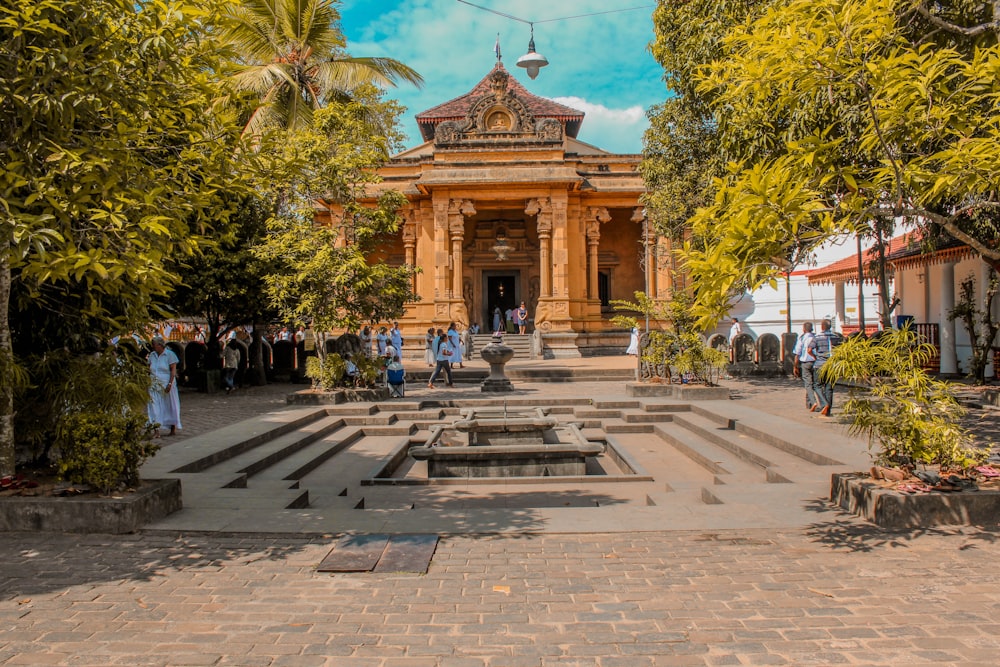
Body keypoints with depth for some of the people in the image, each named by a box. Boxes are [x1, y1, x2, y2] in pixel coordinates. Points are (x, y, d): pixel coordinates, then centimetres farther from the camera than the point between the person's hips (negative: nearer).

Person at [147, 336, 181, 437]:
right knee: (154, 407, -5)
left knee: (170, 407, 6)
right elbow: (149, 369, 13)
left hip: (166, 385, -4)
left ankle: (173, 429, 18)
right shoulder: (152, 355, 11)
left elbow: (173, 370, -10)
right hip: (154, 386, 4)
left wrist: (170, 384, -18)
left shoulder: (170, 354, -5)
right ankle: (157, 431, -7)